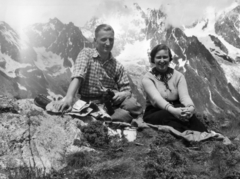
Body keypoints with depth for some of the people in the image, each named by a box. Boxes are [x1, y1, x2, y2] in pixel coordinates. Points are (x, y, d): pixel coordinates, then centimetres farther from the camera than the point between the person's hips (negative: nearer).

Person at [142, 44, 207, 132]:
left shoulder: (178, 76, 7)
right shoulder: (147, 78, -2)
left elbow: (184, 95, -12)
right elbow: (156, 98, -22)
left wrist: (191, 107, -37)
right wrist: (172, 110, -43)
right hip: (155, 114, -2)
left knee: (186, 114, -33)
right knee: (169, 115, -37)